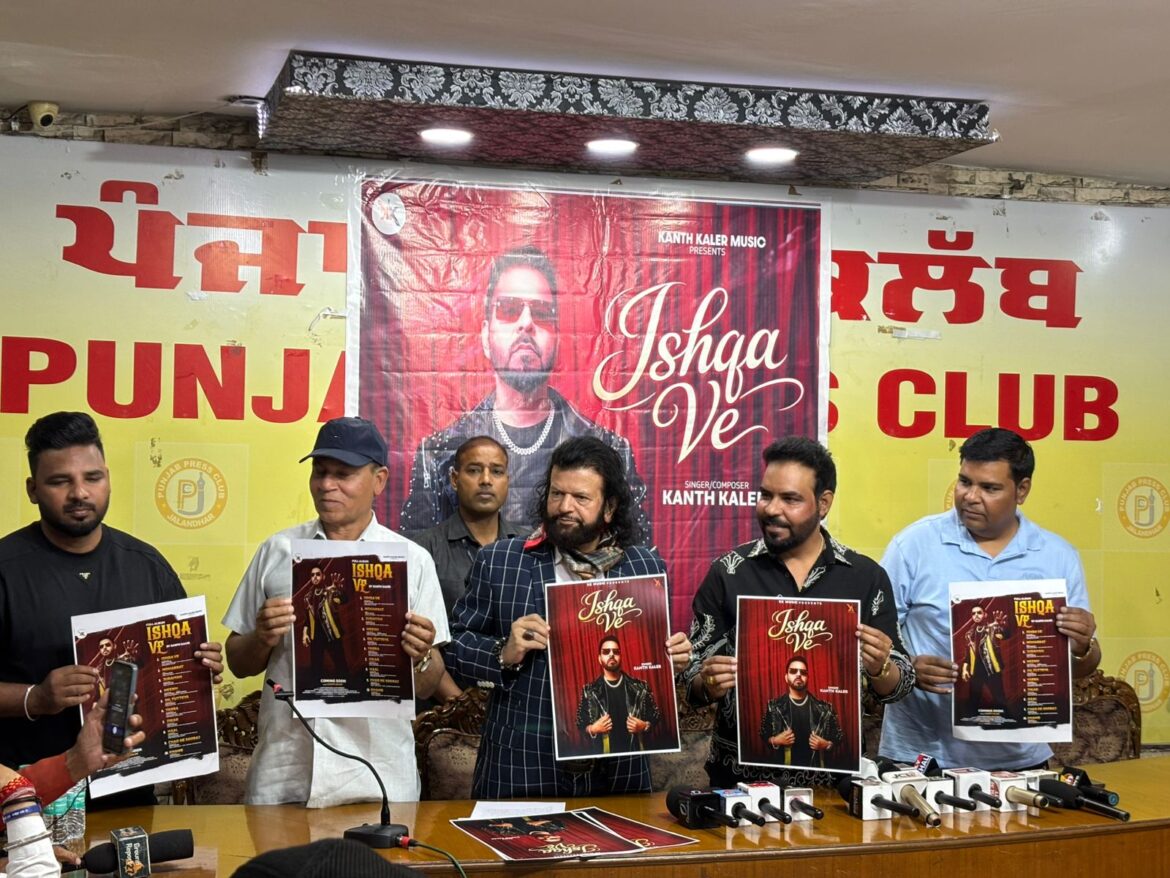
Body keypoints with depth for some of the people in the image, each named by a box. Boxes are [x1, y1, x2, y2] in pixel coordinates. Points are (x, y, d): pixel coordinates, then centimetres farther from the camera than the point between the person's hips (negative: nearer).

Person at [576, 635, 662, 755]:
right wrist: (592, 729, -10)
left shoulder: (639, 687, 5)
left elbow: (656, 716, 9)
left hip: (635, 751, 0)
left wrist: (645, 726, -8)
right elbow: (580, 724, 8)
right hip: (604, 753, 0)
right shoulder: (590, 691, 4)